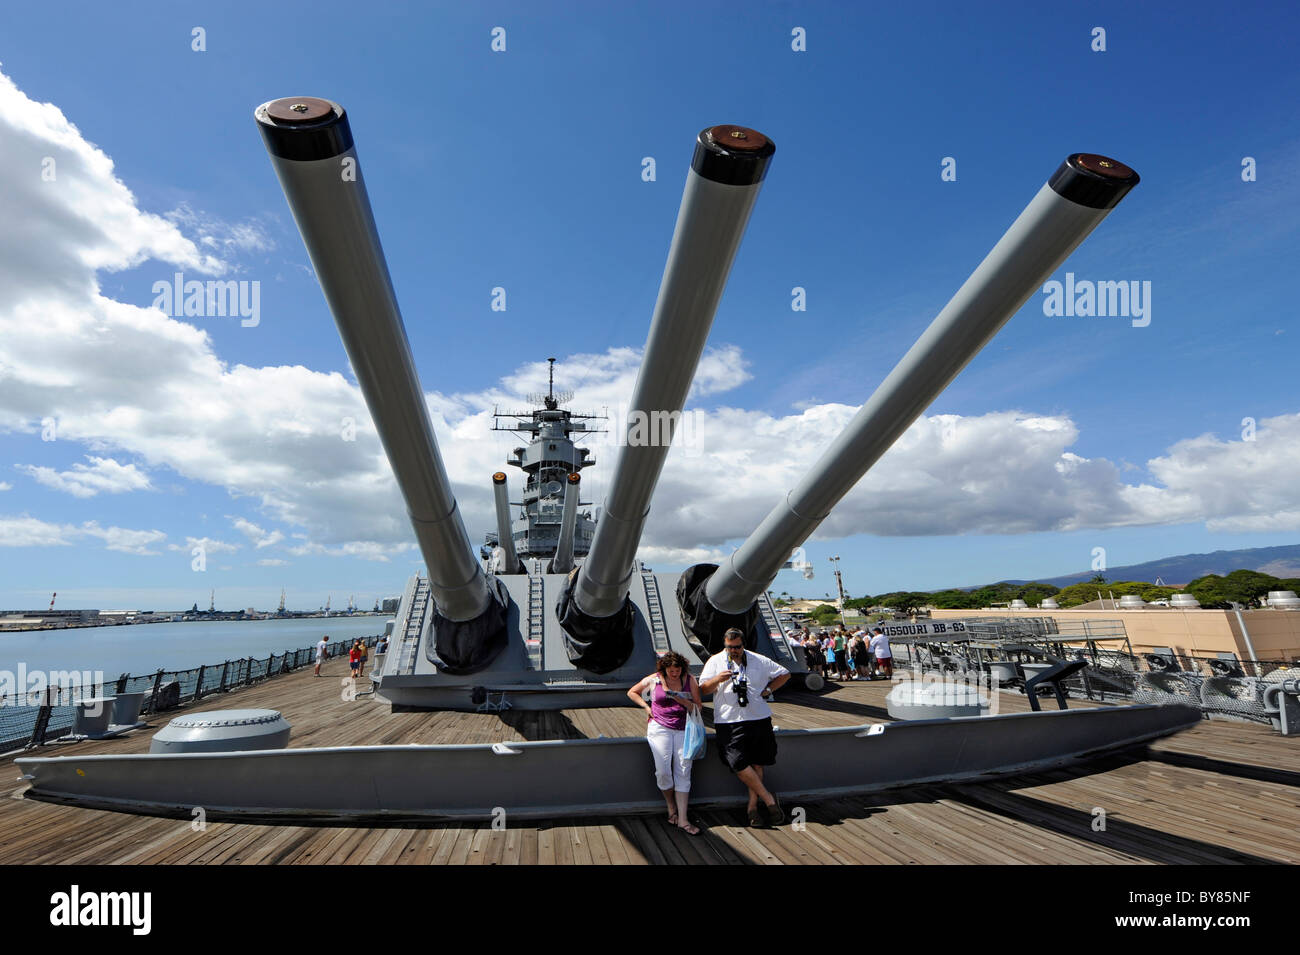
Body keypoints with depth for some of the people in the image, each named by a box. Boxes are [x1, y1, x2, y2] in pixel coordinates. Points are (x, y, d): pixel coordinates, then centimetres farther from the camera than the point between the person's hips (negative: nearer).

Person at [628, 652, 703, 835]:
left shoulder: (689, 681, 2)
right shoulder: (653, 680, 1)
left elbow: (698, 708, 3)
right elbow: (632, 692, 15)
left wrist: (682, 700, -14)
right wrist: (647, 707, 3)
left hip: (683, 730, 1)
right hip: (660, 728, -1)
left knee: (683, 771, -5)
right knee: (663, 770, -10)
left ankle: (682, 819, 2)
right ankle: (671, 808, 17)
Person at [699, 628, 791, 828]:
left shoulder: (759, 661, 8)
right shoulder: (715, 661, 5)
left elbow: (784, 674, 17)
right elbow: (703, 689, 1)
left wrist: (767, 690, 6)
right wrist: (718, 679, -18)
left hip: (758, 719, 1)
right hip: (729, 722, -1)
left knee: (757, 762, 3)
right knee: (738, 763, -12)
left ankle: (753, 805, 19)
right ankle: (768, 799, 3)